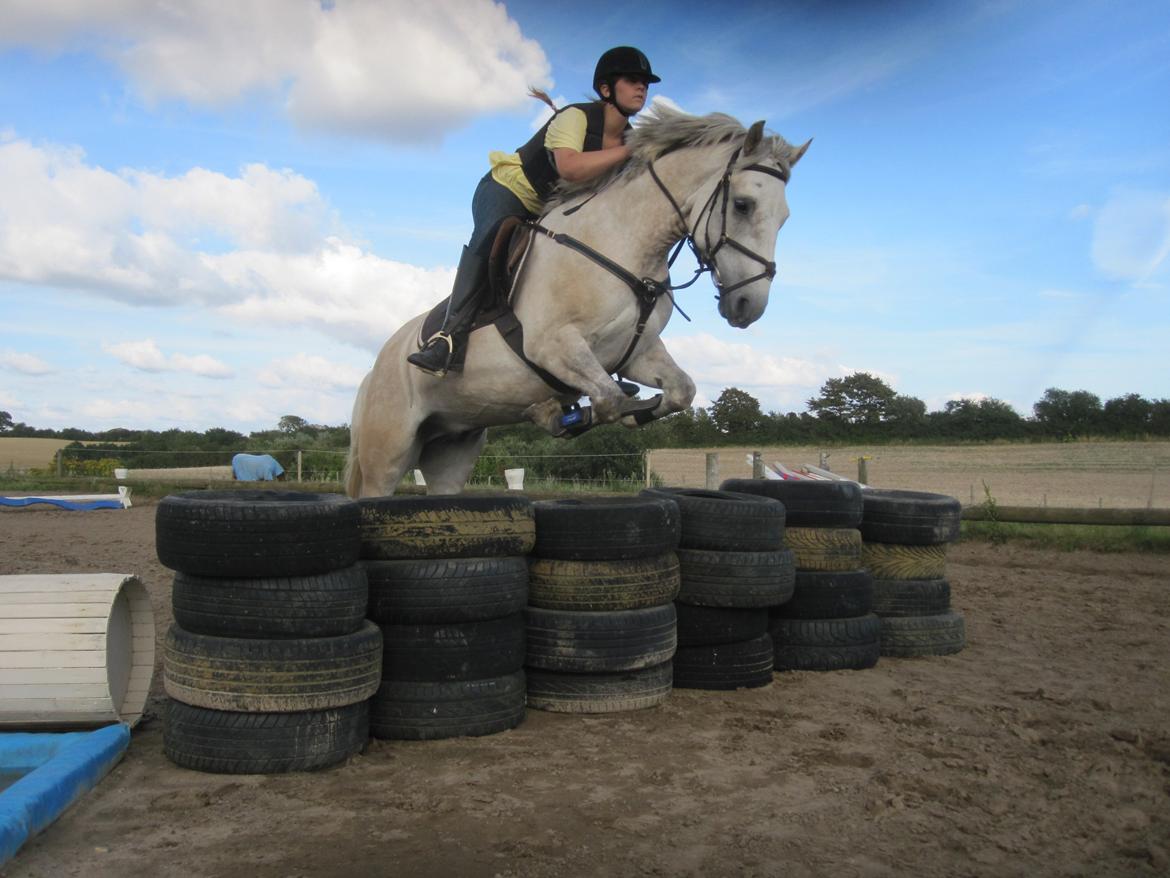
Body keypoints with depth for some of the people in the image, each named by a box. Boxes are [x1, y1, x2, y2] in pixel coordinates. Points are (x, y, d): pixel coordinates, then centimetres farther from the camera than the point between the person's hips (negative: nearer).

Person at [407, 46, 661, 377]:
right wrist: (630, 151, -39)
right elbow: (569, 167, -42)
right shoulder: (576, 117, -20)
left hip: (549, 213, 9)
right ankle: (450, 334, -40)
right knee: (491, 239, -35)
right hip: (506, 191, -9)